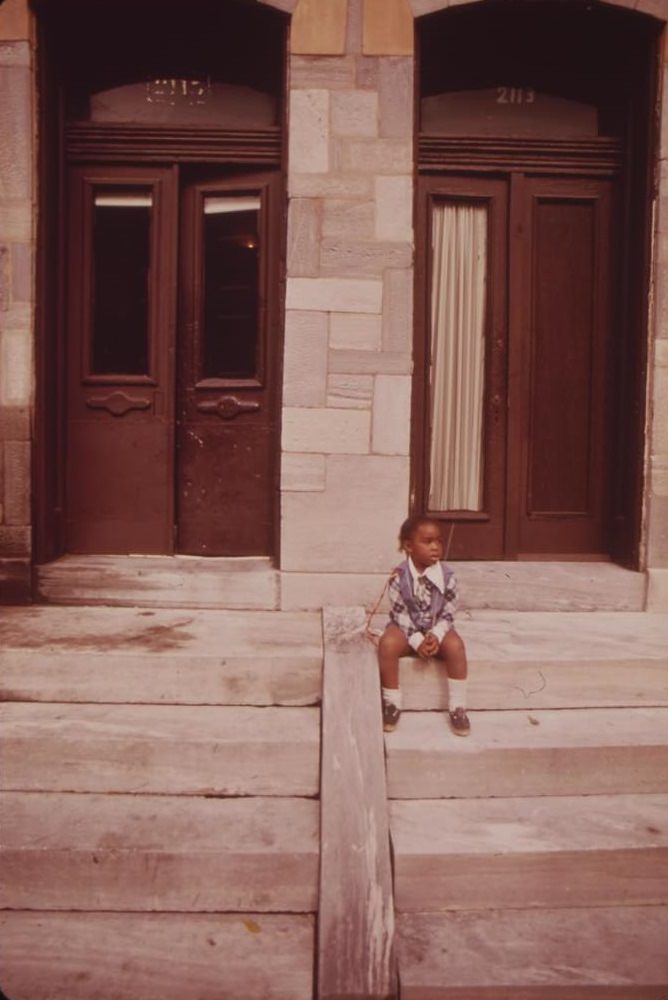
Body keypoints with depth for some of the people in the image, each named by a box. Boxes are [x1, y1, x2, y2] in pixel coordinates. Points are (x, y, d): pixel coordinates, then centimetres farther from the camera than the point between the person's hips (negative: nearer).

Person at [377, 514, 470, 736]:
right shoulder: (399, 576, -14)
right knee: (387, 643, -32)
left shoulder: (447, 575, -10)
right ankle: (392, 702, -13)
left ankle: (457, 707, -14)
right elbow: (399, 614, -12)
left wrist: (436, 636, -24)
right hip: (407, 629, -1)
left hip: (437, 629, 1)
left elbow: (448, 613, -7)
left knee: (455, 646, -29)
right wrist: (417, 641, -22)